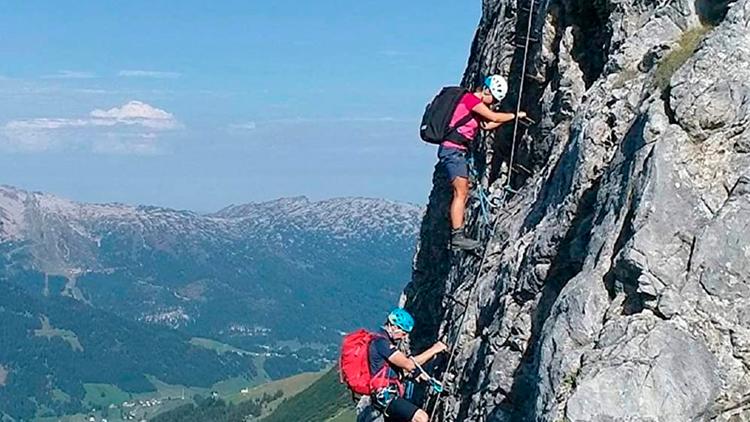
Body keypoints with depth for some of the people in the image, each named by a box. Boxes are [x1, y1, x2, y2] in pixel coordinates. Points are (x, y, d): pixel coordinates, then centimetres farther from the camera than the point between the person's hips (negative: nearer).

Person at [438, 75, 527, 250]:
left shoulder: (475, 102, 19)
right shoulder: (470, 98, -12)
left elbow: (486, 125, 23)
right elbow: (494, 117, -17)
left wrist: (509, 118, 16)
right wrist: (515, 115, -5)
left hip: (458, 152, 11)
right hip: (452, 149, -11)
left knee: (464, 193, 11)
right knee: (461, 192, -15)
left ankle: (457, 235, 12)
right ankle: (457, 236, -17)